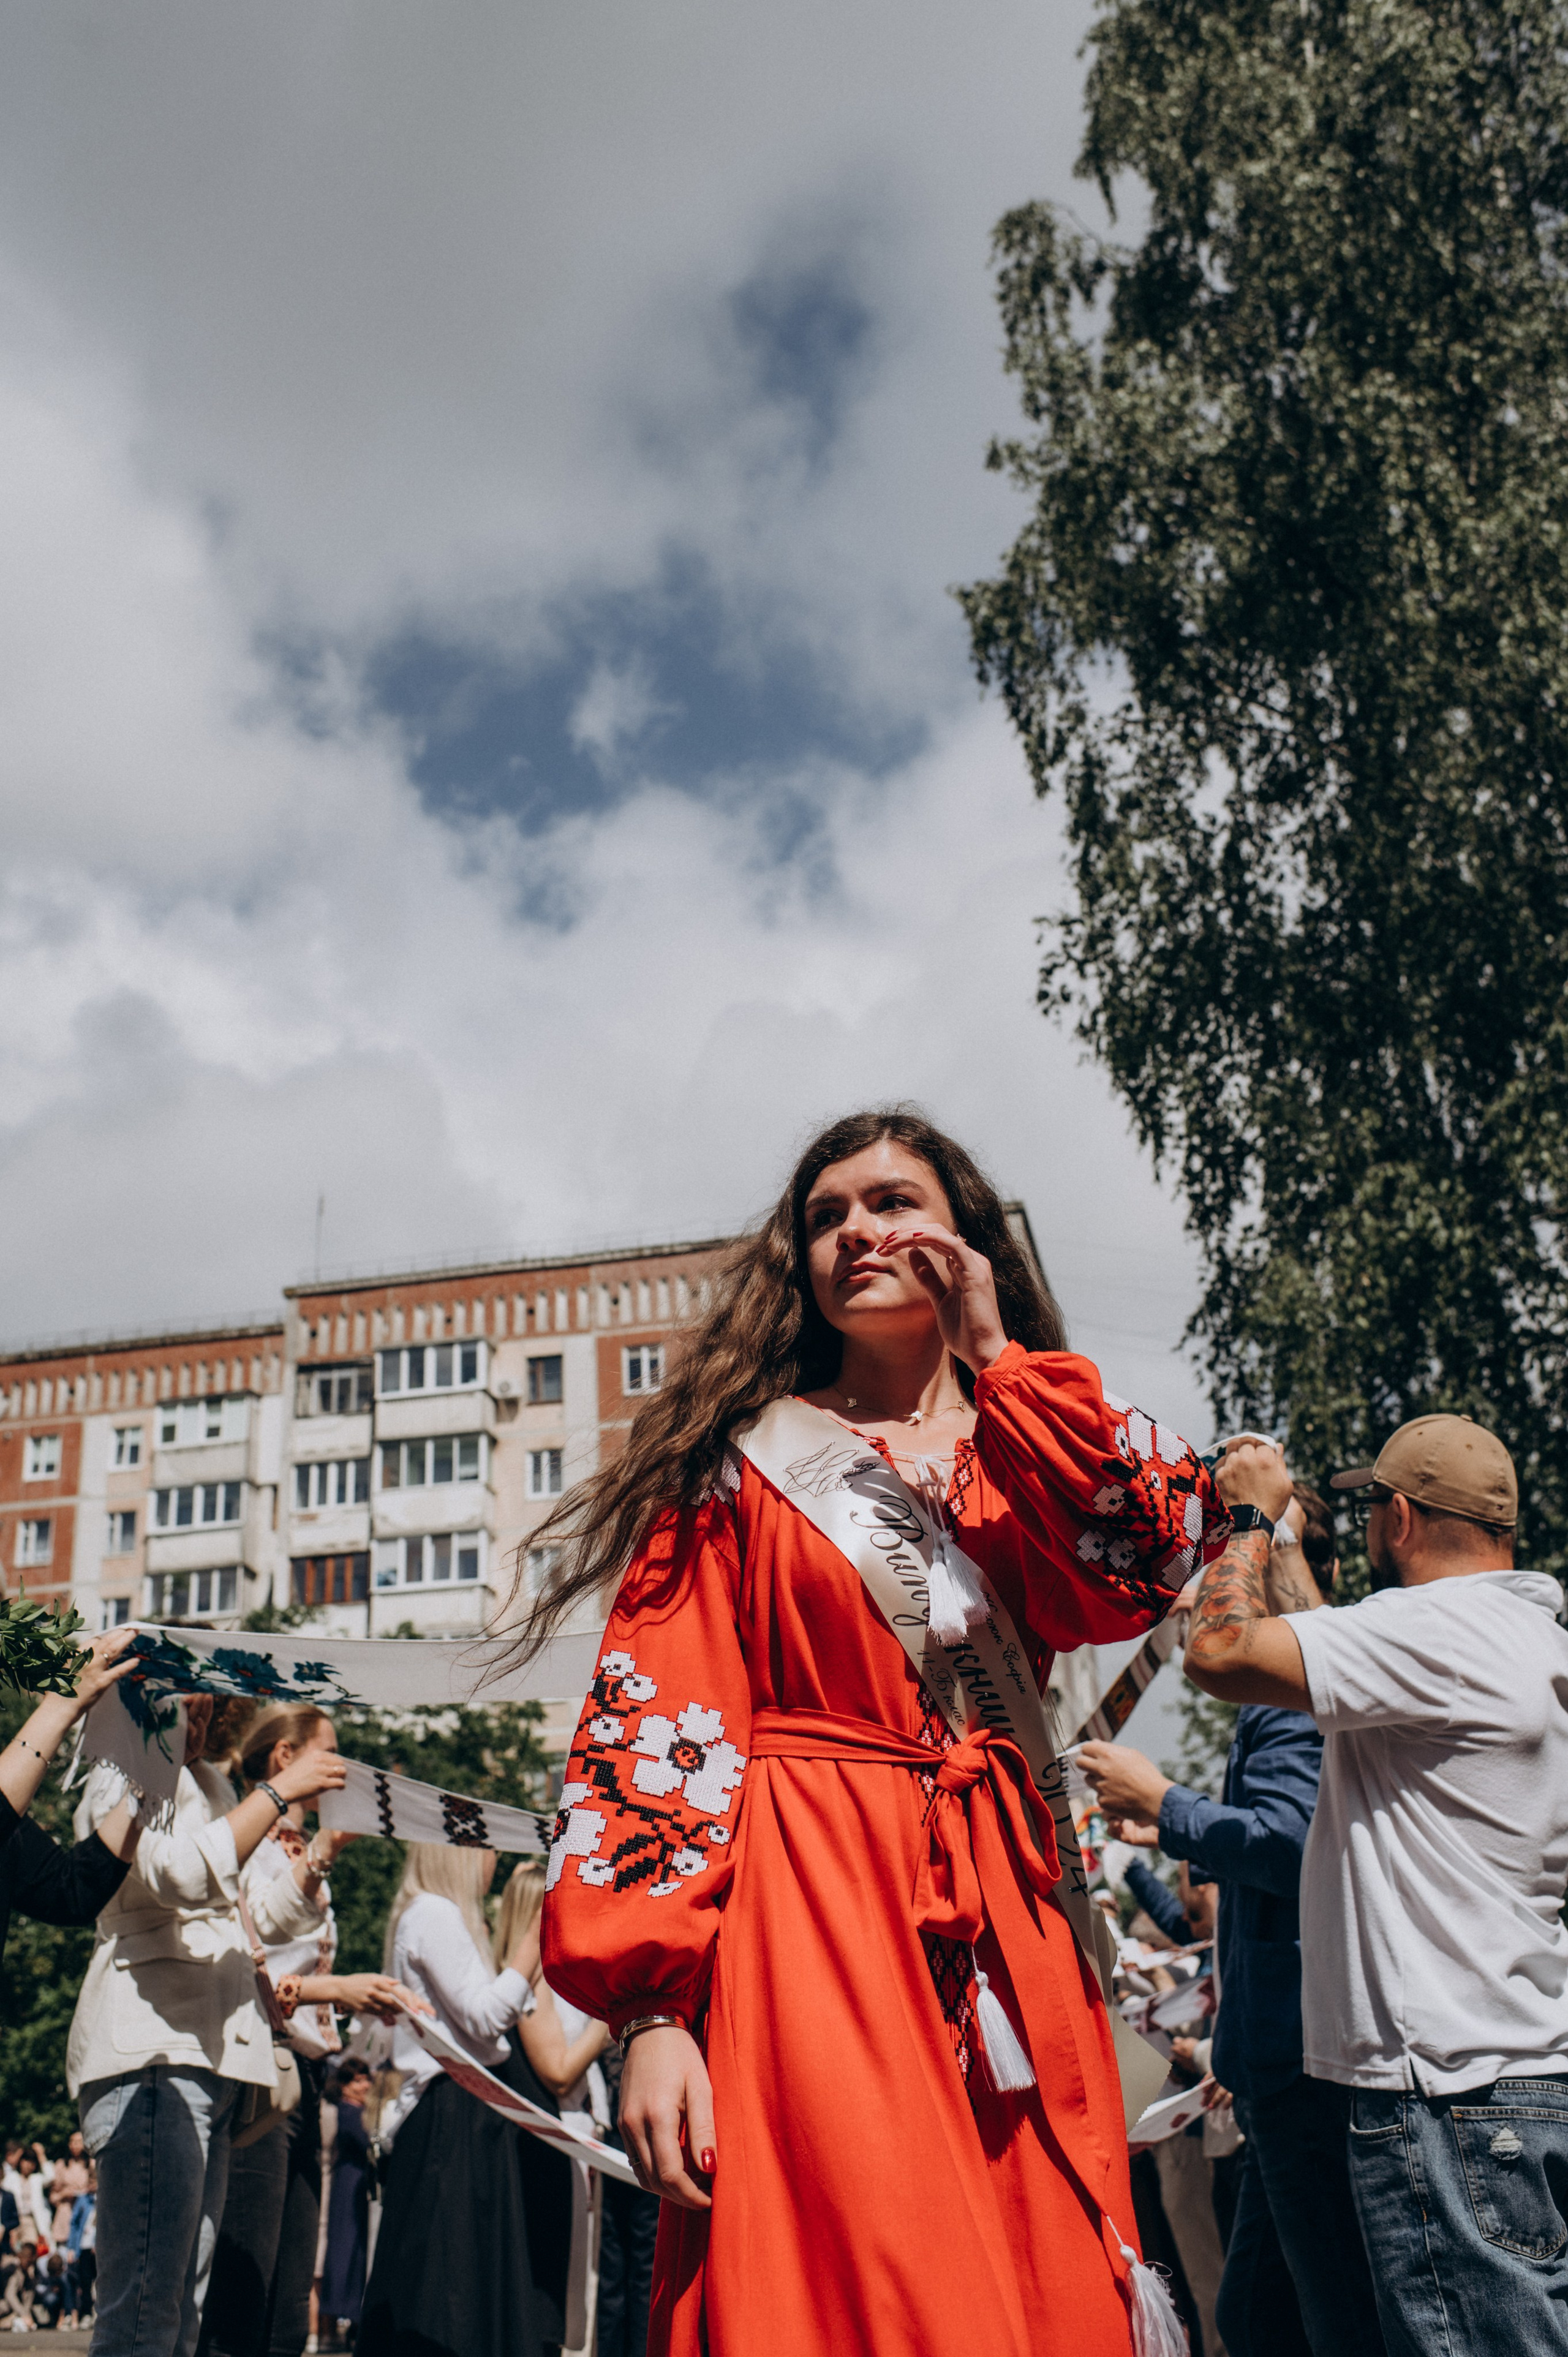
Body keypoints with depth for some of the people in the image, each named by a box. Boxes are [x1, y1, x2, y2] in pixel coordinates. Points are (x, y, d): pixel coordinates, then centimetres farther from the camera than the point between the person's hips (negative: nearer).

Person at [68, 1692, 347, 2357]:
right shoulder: (126, 1777, -3)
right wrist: (280, 1791, -17)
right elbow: (183, 1876, -22)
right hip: (150, 2054, -9)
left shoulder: (206, 1784, 26)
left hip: (206, 2055, 9)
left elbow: (261, 1914, 33)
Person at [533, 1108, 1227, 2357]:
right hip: (803, 1919, -3)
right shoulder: (745, 1454, 6)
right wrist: (651, 2006, -14)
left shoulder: (1027, 1456, 16)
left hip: (1006, 1932, 4)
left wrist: (998, 1357, -1)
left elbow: (1154, 1556, -7)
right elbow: (656, 1719, -3)